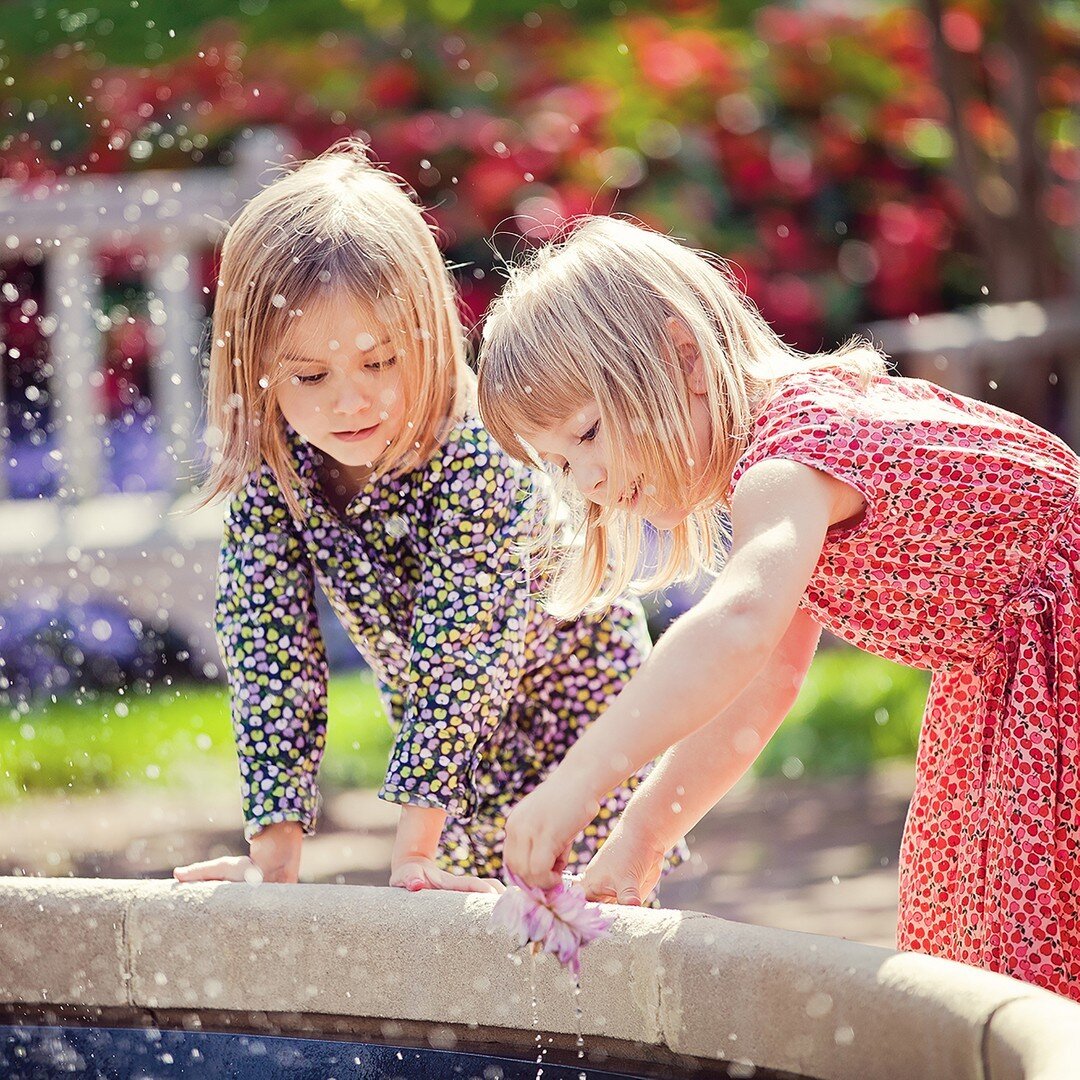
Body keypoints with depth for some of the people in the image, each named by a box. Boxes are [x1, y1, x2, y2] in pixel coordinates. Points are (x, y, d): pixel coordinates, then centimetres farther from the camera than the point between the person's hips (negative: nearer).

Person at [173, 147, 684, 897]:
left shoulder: (476, 450, -35)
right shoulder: (268, 471, -21)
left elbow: (458, 648, -38)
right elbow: (269, 647, -20)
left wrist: (415, 850, -41)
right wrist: (274, 856, -25)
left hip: (573, 700, -4)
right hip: (449, 732, 4)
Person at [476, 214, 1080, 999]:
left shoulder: (790, 449, -25)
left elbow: (741, 625, -46)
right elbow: (762, 685, 13)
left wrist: (580, 779, -51)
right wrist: (640, 837, 7)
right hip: (1006, 685, 10)